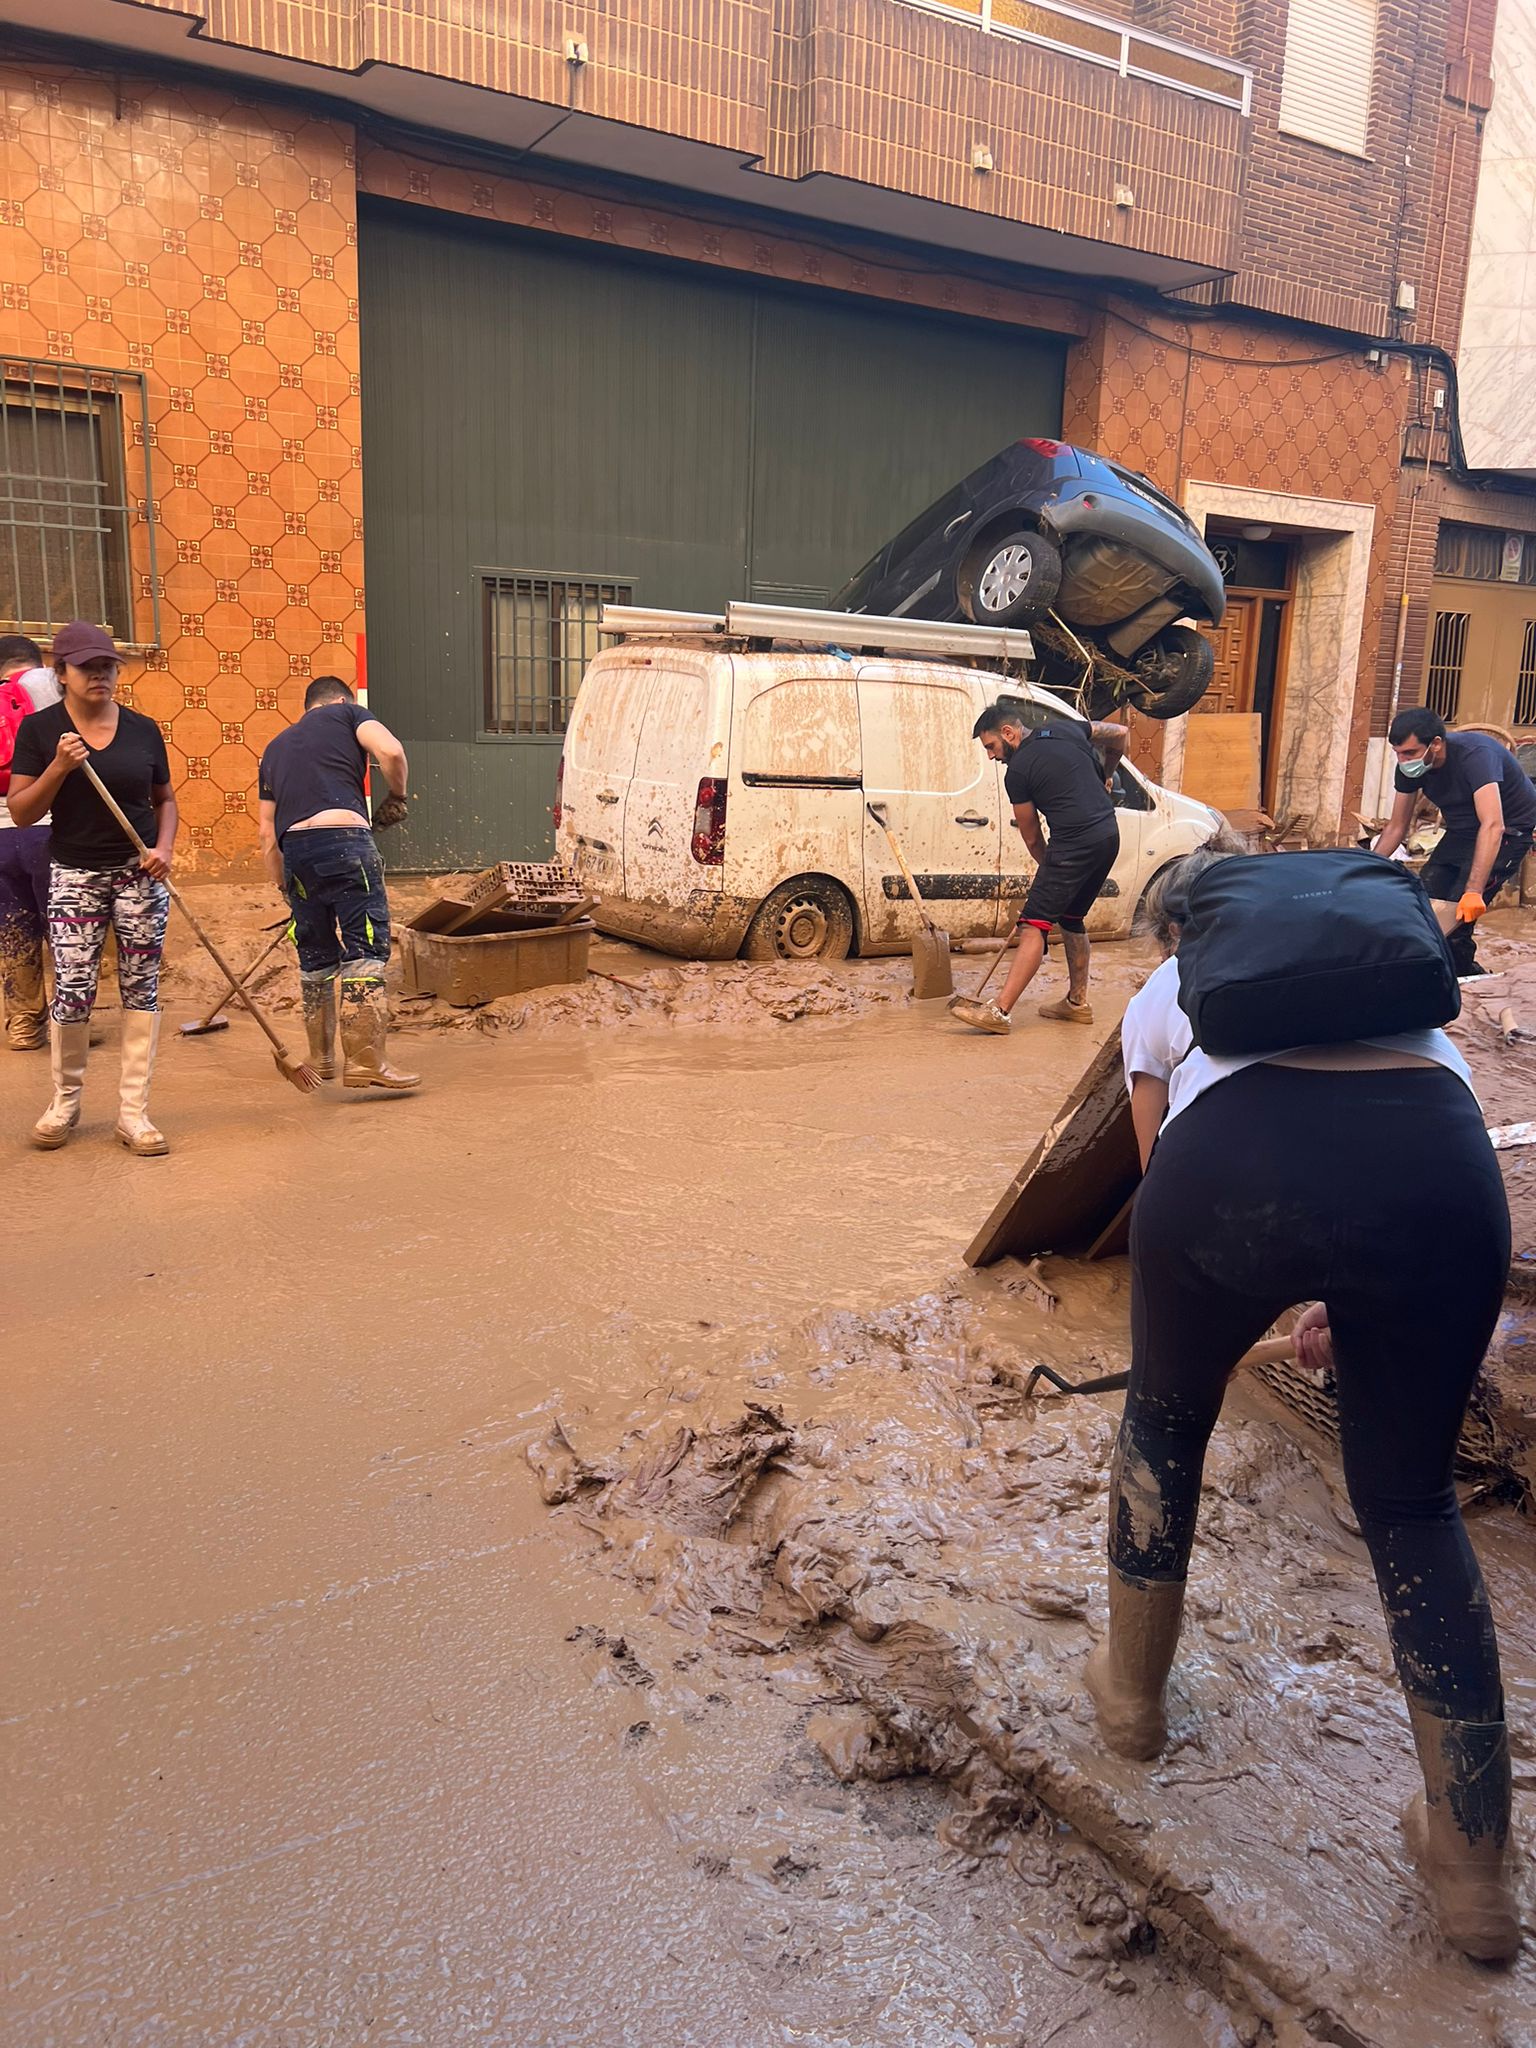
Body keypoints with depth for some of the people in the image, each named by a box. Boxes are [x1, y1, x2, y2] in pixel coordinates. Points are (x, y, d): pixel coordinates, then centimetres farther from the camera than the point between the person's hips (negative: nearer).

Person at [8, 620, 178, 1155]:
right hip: (74, 875, -2)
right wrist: (59, 767, -18)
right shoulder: (39, 730, -2)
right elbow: (21, 813, -4)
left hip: (139, 873, 2)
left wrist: (164, 846, -5)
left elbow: (164, 797, 13)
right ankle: (65, 1100, 17)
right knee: (72, 990, -7)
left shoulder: (142, 729, 3)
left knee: (141, 987, 1)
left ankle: (133, 1111, 8)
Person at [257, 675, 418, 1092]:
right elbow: (391, 751, -7)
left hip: (294, 851, 6)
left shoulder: (275, 748, 30)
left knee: (315, 957, 16)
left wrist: (286, 889, 29)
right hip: (344, 838, -6)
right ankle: (366, 1061, -12)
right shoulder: (347, 713, 15)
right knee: (366, 951, -6)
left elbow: (268, 835, 25)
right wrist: (396, 797, 10)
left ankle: (321, 1057, 26)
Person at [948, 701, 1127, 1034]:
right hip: (1109, 836, 8)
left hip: (1073, 844, -8)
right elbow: (1119, 734, 26)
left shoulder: (1017, 772, -3)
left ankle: (999, 1010, -15)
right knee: (1071, 918, 21)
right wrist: (1106, 776, 38)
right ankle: (1077, 1002, 28)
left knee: (1035, 924, -10)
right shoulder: (1065, 729, 14)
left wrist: (1048, 866, 22)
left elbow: (1032, 837, 5)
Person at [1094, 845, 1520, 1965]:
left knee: (1165, 1420, 28)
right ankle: (1476, 1871, 31)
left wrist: (1224, 1309, 50)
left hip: (1231, 1157, -2)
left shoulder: (1165, 993, 33)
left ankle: (1133, 1693, 47)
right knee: (1412, 1500, 24)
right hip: (1445, 1168, 2)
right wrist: (1353, 1305, 49)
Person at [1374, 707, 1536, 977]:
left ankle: (1464, 975, 1)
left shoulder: (1474, 755, -34)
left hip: (1510, 830, -7)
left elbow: (1493, 826, -44)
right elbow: (1396, 827, -1)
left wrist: (1474, 891, -51)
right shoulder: (1408, 766, -13)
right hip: (1462, 831, 7)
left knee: (1457, 914, -19)